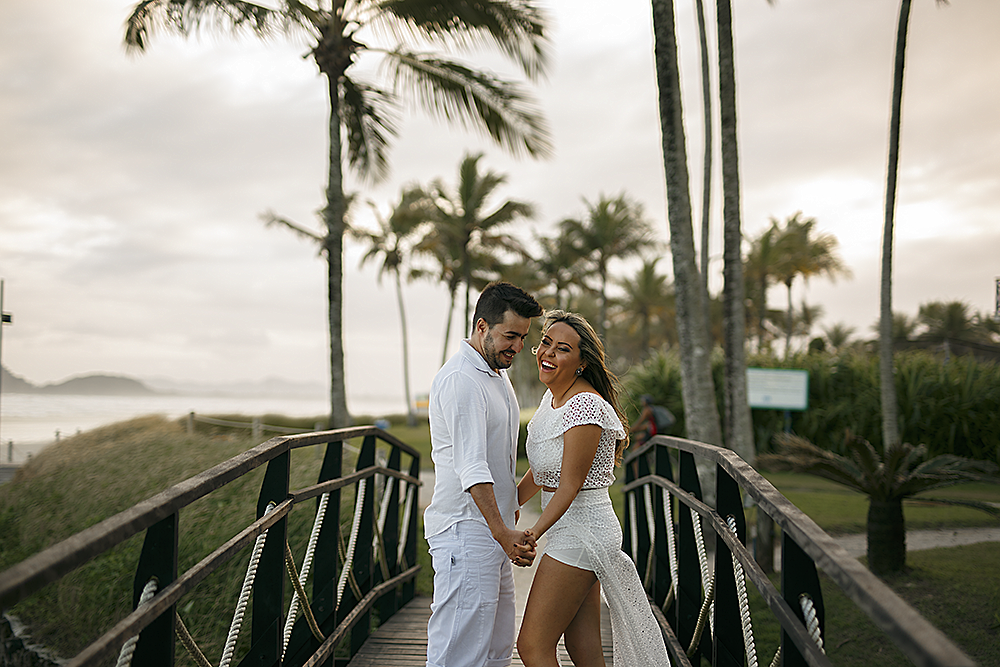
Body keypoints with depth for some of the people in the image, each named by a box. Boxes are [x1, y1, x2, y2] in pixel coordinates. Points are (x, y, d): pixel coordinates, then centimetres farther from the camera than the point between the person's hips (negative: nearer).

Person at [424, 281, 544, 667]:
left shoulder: (498, 374, 15)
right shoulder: (460, 380, -17)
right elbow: (471, 468, -26)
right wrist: (503, 533, -31)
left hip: (495, 530, 10)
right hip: (465, 531, -10)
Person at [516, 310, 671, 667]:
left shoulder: (585, 406, -20)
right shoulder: (553, 397, 10)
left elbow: (569, 486, -22)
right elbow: (540, 470, 19)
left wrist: (532, 534, -27)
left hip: (580, 532, -9)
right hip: (577, 533, 9)